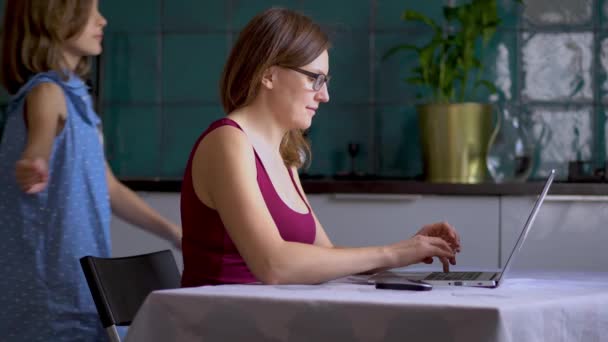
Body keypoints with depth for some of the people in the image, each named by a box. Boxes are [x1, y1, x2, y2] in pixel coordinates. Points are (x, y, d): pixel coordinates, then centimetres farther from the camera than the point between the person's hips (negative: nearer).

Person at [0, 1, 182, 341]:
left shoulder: (75, 95, 15)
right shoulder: (47, 92, -13)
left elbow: (107, 187, 21)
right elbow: (40, 139, -37)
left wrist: (176, 234, 21)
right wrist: (34, 164, -60)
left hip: (77, 280, 9)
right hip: (52, 282, -9)